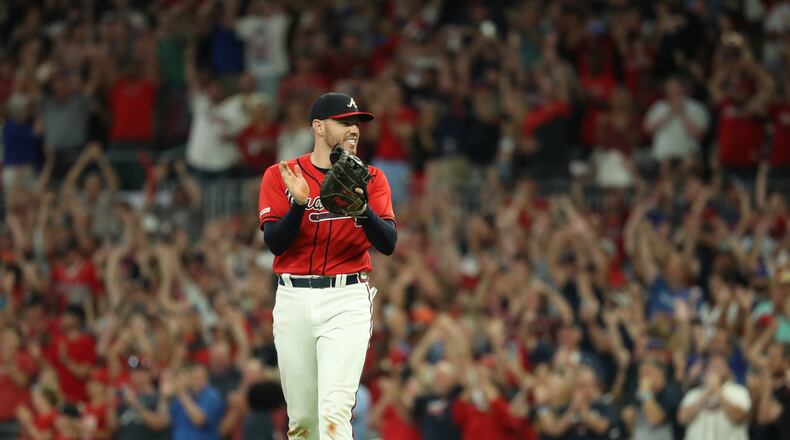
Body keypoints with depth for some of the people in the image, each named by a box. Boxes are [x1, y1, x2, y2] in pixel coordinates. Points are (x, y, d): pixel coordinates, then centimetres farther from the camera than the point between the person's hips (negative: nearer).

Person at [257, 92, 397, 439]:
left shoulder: (371, 179, 6)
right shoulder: (280, 176, 4)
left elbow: (388, 244, -5)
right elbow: (275, 242, -5)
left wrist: (361, 207, -23)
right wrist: (299, 202, -22)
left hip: (348, 298, -1)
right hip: (294, 300, 1)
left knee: (334, 409, -17)